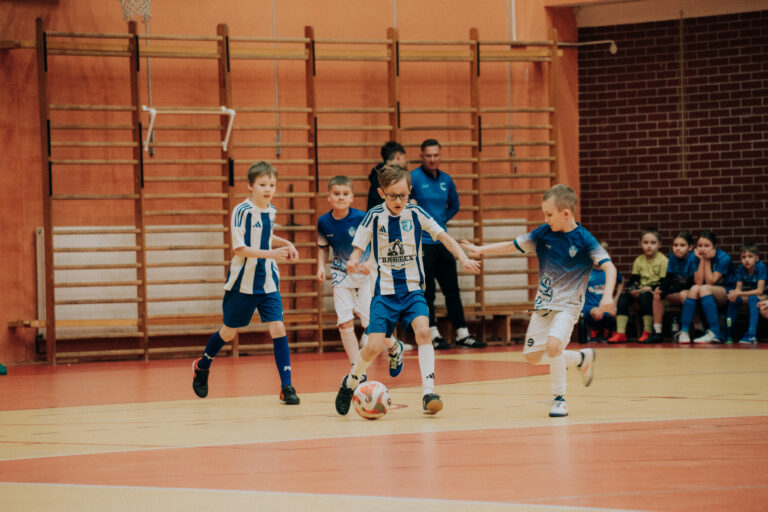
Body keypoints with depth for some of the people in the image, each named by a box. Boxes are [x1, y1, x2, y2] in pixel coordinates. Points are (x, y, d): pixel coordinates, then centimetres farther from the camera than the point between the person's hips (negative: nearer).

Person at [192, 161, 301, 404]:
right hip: (243, 282, -4)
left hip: (267, 282, 4)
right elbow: (239, 249, -21)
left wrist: (286, 244, 7)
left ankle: (286, 387, -8)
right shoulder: (242, 211, -16)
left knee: (277, 327, -10)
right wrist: (270, 254, -30)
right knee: (229, 332, 12)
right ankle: (202, 366, 39)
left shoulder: (271, 211, 4)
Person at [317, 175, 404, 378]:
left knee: (371, 322, -5)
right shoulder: (324, 222, -5)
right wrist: (321, 266, -5)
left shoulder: (361, 218, -17)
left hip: (365, 273, -3)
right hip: (341, 275, 3)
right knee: (344, 323, -4)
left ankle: (395, 348, 27)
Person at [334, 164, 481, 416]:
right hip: (384, 291, -1)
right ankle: (350, 383, 21)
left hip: (413, 289, 1)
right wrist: (353, 261, -27)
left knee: (423, 331, -24)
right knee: (374, 346, -9)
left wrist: (463, 258, -12)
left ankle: (428, 393, -22)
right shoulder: (374, 217, -6)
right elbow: (358, 249, -4)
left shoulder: (415, 213, -2)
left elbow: (443, 236, 2)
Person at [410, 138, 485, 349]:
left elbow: (454, 205, 24)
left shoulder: (446, 180, 11)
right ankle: (433, 334, 4)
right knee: (427, 291, -2)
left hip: (442, 241, 6)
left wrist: (442, 219, 13)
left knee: (452, 289, 7)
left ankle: (462, 333, 11)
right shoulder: (413, 178, -7)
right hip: (422, 242, -6)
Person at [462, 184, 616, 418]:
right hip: (543, 303, 6)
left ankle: (559, 398, -10)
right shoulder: (543, 233, -1)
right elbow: (512, 245, 9)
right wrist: (481, 250, 1)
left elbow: (609, 267, -19)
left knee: (553, 344, -28)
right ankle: (582, 358, 29)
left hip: (567, 305, -6)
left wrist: (607, 295, -35)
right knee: (532, 356, 8)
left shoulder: (583, 240, -14)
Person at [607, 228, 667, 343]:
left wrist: (649, 288, -22)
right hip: (640, 289, 6)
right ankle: (620, 333, -21)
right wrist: (632, 289, -13)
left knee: (645, 296, -36)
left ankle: (647, 332, -29)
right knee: (623, 297, -18)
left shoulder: (663, 260, -5)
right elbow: (633, 280, 9)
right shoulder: (639, 260, 11)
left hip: (655, 291, -6)